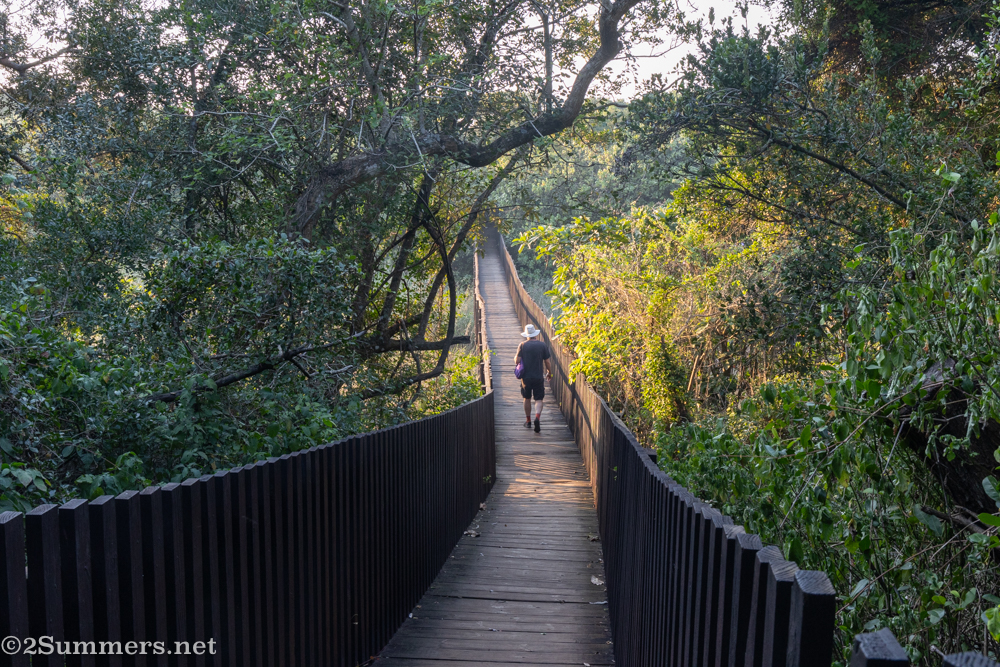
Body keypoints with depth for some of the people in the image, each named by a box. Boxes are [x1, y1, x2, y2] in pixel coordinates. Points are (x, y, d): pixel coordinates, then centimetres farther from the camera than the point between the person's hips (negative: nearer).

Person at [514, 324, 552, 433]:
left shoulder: (522, 345, -4)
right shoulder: (543, 345, -2)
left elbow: (517, 360, -7)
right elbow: (547, 362, 0)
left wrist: (515, 358, 17)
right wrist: (549, 373, 16)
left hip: (526, 377, 1)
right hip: (539, 377, 0)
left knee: (527, 399, 14)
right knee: (539, 399, 3)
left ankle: (528, 421, 22)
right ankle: (537, 417, -20)